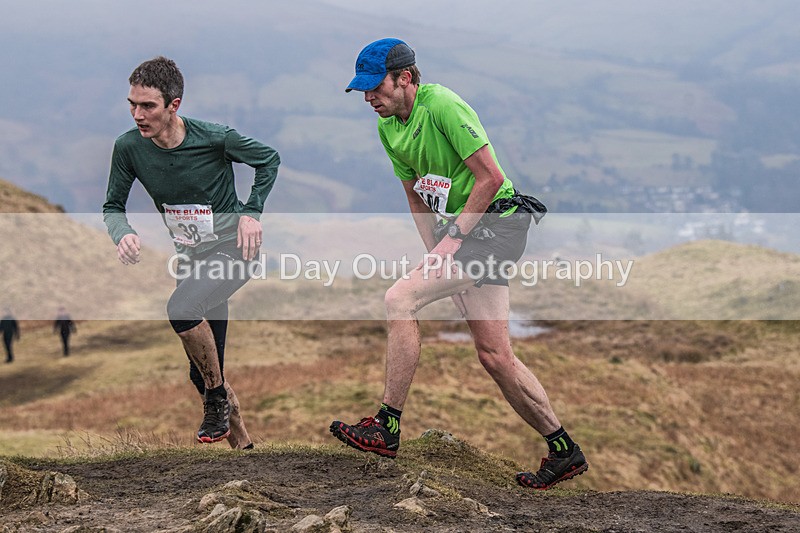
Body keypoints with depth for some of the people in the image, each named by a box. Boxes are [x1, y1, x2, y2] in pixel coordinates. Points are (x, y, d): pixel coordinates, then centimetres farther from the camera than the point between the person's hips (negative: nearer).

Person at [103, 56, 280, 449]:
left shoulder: (215, 138, -20)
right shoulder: (129, 147, -12)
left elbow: (268, 159, -1)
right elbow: (113, 206, 2)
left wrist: (251, 213, -10)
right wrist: (123, 234, -20)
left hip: (232, 248, -5)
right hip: (191, 256, 5)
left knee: (182, 309, -33)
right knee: (202, 373, 8)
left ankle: (218, 397, -11)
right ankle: (241, 442, 27)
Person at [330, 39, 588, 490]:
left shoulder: (443, 105, -18)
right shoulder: (388, 126, 9)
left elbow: (491, 177, -19)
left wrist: (451, 239, -17)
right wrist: (436, 254, 4)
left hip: (494, 222, -9)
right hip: (462, 228, 9)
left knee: (400, 298, -19)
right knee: (494, 355, 6)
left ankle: (386, 428, -14)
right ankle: (564, 451, 15)